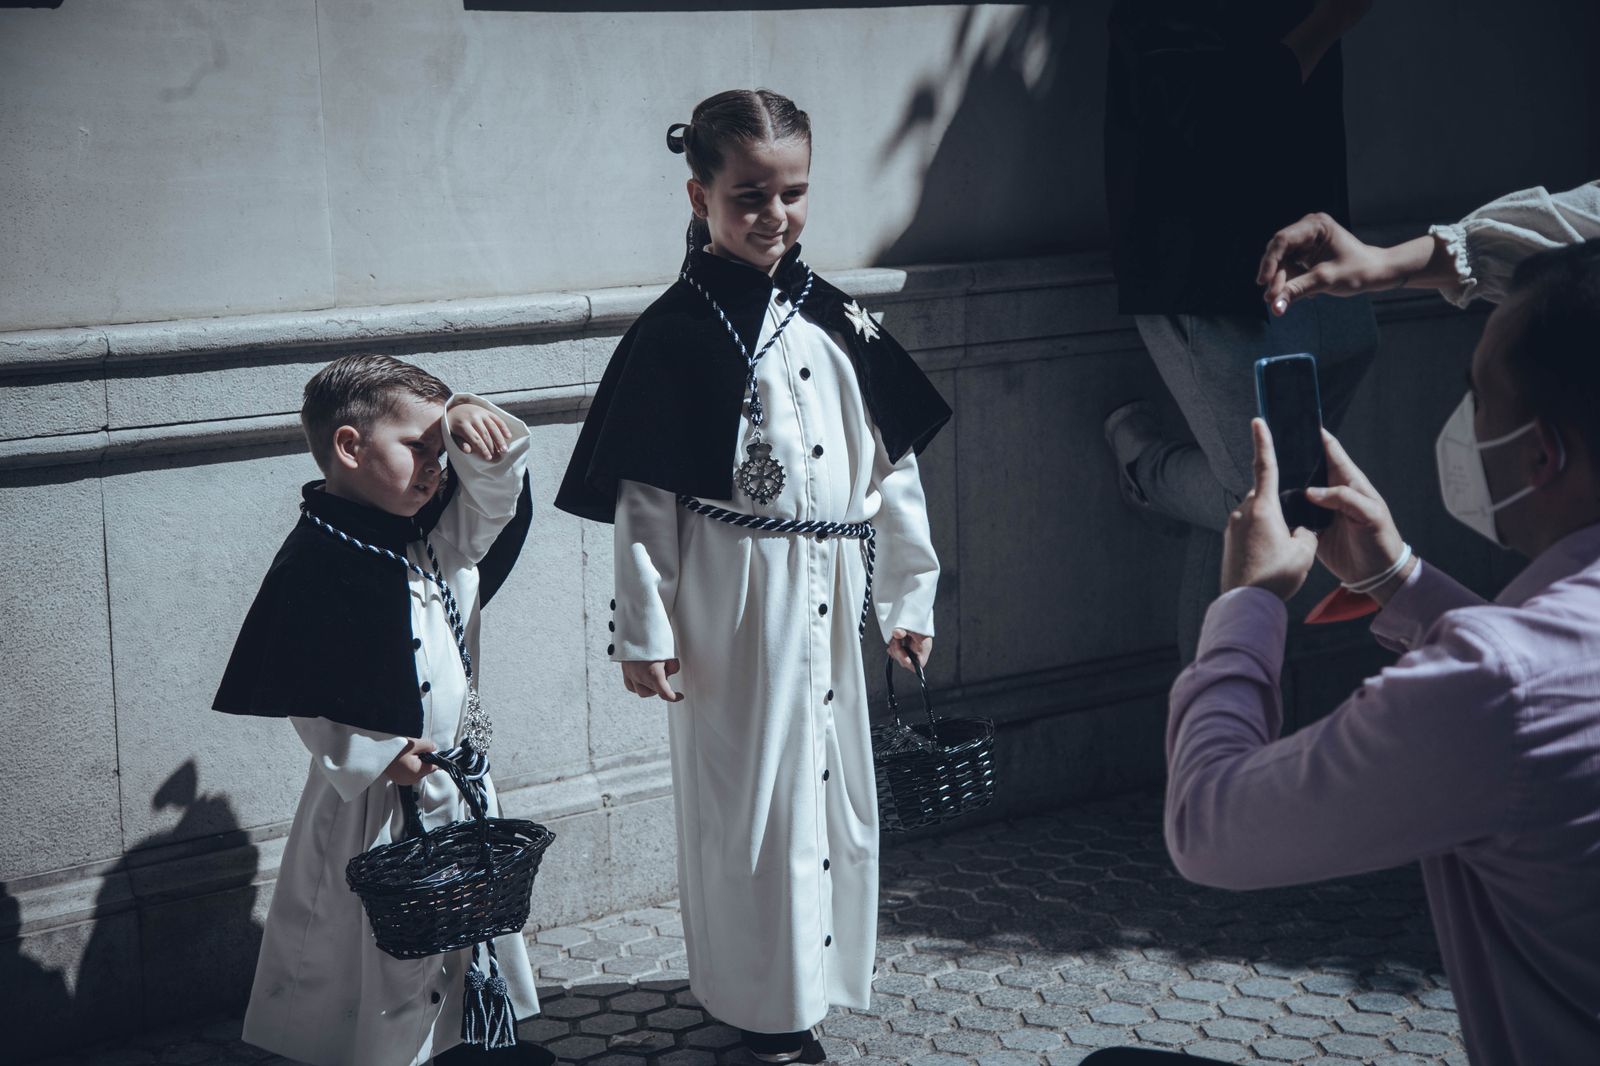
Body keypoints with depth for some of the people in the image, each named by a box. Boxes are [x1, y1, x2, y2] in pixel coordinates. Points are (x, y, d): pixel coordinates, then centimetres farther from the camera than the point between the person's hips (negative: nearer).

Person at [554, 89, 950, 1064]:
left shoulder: (838, 319, 6)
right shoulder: (676, 332, -9)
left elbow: (891, 464, 9)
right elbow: (643, 497, -8)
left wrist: (907, 594, 9)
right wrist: (644, 630, -10)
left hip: (826, 592, 6)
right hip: (733, 598, -5)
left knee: (829, 781, 15)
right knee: (750, 794, 4)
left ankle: (818, 972, 33)